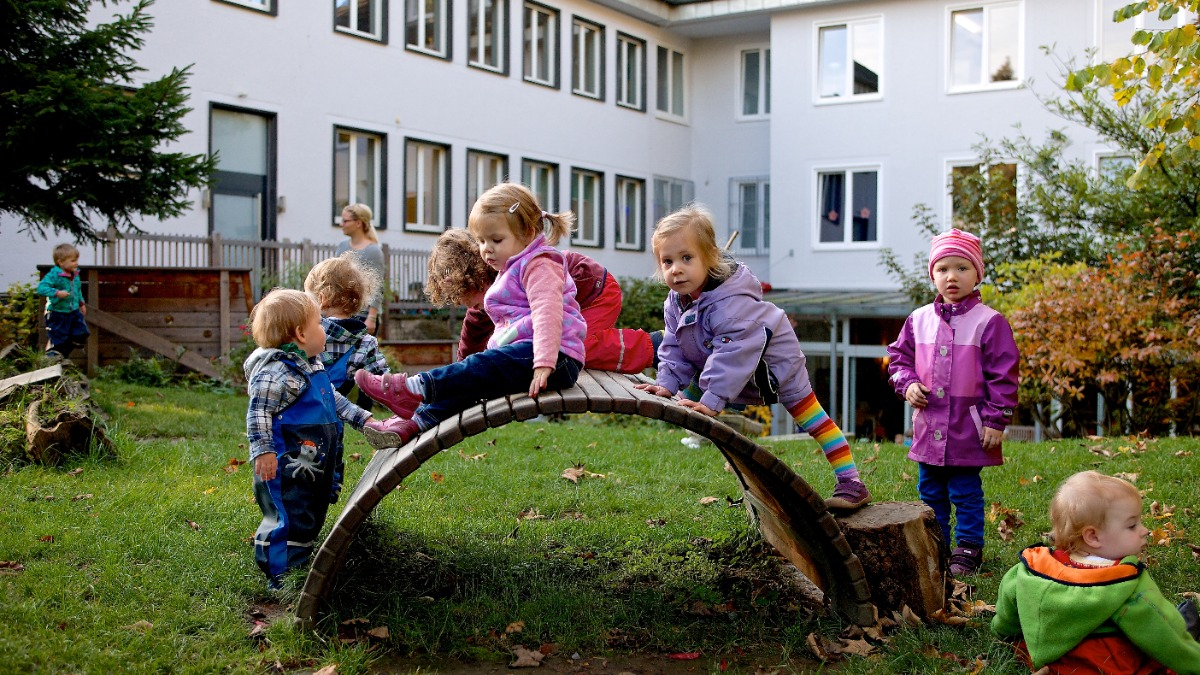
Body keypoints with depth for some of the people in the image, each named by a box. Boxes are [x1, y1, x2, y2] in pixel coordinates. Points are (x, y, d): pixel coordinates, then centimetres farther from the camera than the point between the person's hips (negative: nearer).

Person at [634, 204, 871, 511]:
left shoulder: (731, 301, -38)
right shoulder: (676, 302, -11)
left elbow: (733, 354, -43)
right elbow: (675, 348, -3)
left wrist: (711, 401, -48)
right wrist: (666, 383, -18)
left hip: (774, 357, -8)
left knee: (810, 415, -8)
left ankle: (851, 483, -7)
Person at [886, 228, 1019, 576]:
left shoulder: (989, 321, -7)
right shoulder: (918, 320, 6)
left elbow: (1003, 375, -7)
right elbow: (899, 356, 18)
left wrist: (996, 421, -10)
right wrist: (907, 384, -2)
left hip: (968, 428, -5)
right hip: (928, 426, 5)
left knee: (965, 493, 3)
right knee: (930, 493, 14)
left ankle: (968, 548, 16)